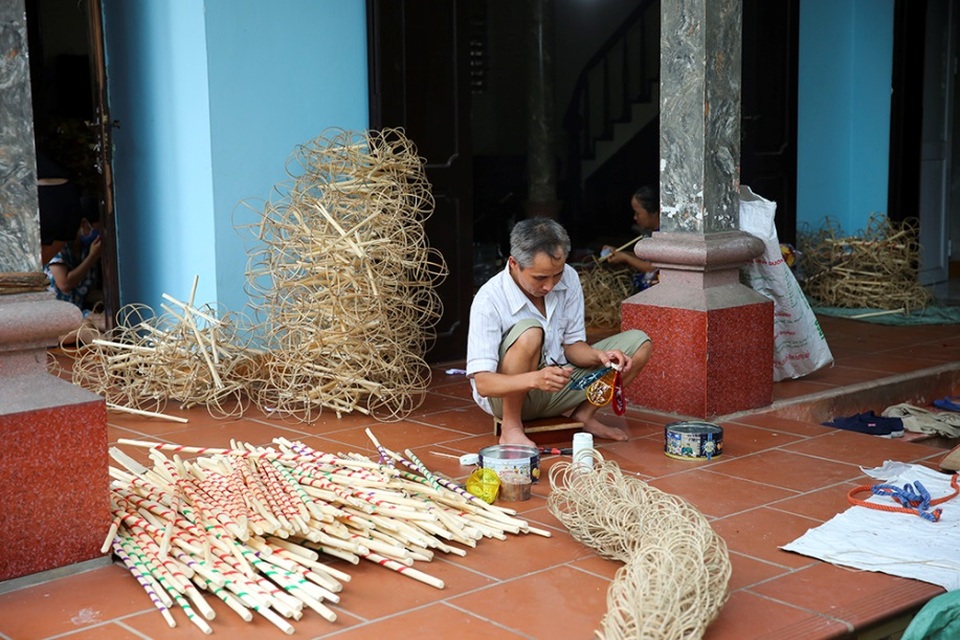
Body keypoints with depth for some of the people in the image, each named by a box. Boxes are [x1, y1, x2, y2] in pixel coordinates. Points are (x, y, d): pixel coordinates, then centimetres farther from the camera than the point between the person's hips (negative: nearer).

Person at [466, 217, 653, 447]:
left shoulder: (568, 278, -8)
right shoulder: (489, 300, -24)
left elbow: (572, 344, 2)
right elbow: (482, 383, -29)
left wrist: (598, 356, -21)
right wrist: (535, 379, -46)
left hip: (557, 383, 6)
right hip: (506, 393, -5)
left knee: (638, 344, -6)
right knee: (529, 333, -37)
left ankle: (584, 414, 5)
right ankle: (511, 427, -19)